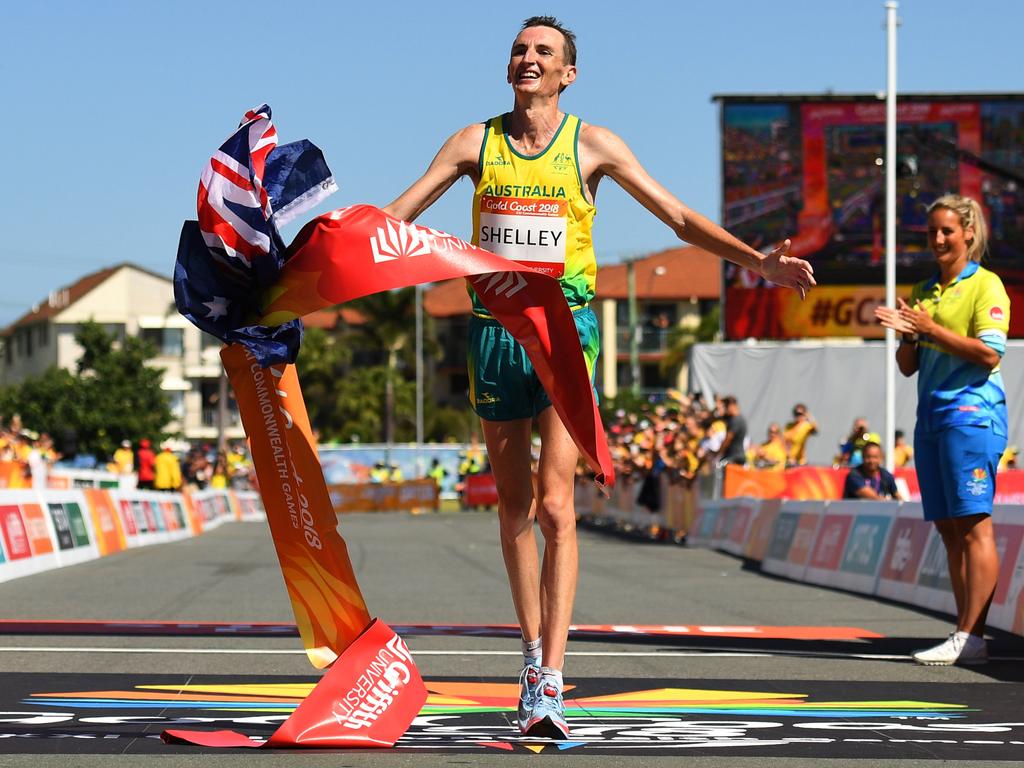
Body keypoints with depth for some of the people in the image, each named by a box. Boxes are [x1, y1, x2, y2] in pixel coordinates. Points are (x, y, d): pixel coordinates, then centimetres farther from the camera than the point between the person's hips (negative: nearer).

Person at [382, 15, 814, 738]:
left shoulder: (593, 144, 3)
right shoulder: (476, 142, 7)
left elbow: (681, 218, 4)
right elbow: (395, 217, 6)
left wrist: (758, 261, -6)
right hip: (494, 329, 3)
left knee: (555, 504, -13)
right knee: (514, 505, 9)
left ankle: (549, 683, -17)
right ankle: (534, 650, 24)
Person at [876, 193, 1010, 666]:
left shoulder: (986, 286, -3)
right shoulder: (925, 292, 18)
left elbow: (989, 352, -15)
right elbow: (908, 366, 18)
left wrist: (931, 328, -17)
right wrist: (906, 335, -2)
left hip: (972, 413, -8)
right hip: (932, 415, 8)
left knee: (973, 525, -10)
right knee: (949, 529, 5)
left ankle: (970, 637, -13)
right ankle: (967, 637, 7)